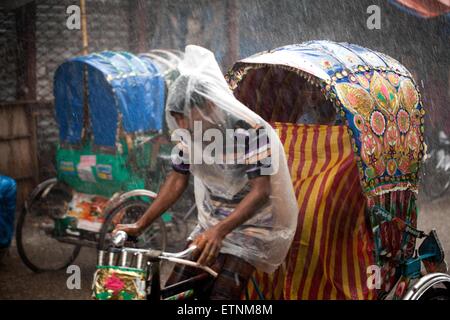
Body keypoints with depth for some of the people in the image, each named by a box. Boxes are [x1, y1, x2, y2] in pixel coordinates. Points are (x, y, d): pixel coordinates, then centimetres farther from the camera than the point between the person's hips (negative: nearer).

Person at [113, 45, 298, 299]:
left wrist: (219, 231, -41)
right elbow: (177, 181, 5)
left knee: (221, 294, -17)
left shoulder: (250, 131, -24)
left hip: (250, 224, -6)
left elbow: (261, 191, -28)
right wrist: (140, 226, -1)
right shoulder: (190, 133, -5)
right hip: (212, 224, 6)